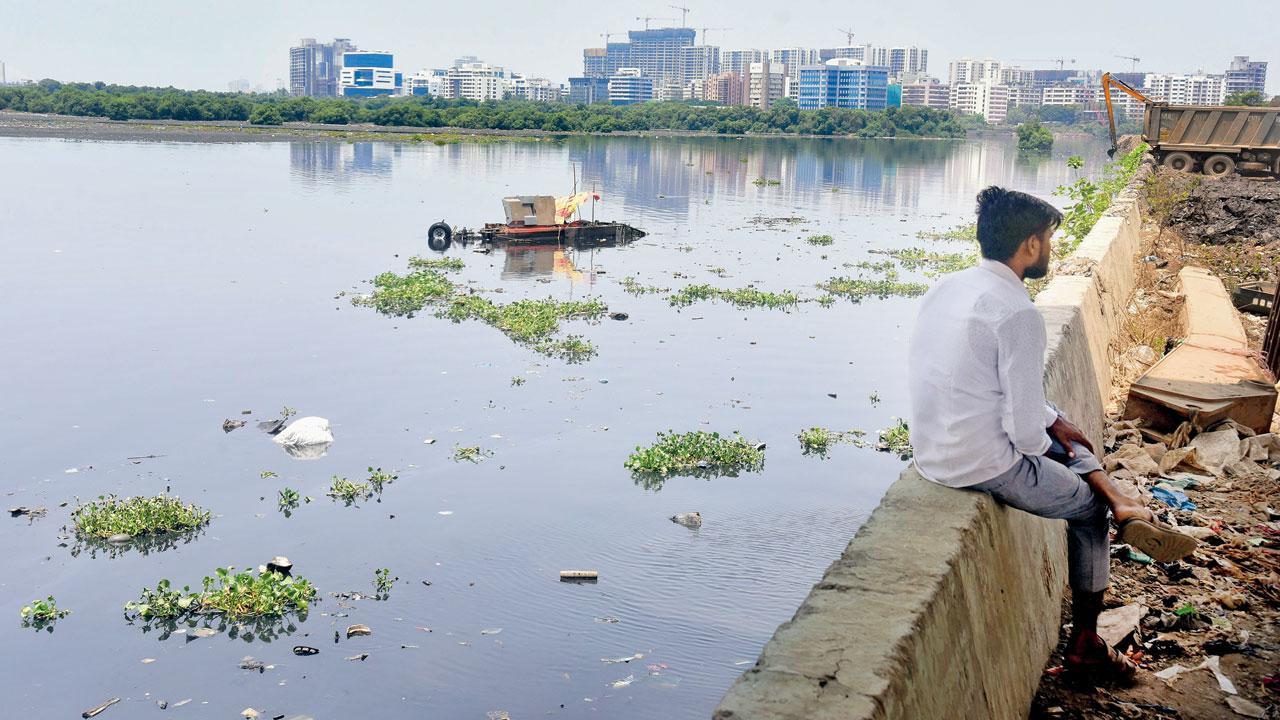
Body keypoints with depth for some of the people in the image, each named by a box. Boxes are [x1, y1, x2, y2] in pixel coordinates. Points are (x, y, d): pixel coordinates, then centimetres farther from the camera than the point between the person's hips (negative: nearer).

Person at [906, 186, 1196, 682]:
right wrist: (1048, 441, 1)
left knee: (1070, 444, 27)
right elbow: (1025, 431, -21)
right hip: (983, 466, -8)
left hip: (932, 451, 8)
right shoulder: (1017, 312, -22)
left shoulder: (948, 288, 4)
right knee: (1088, 507, 18)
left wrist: (1052, 420, 13)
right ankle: (1085, 644, 31)